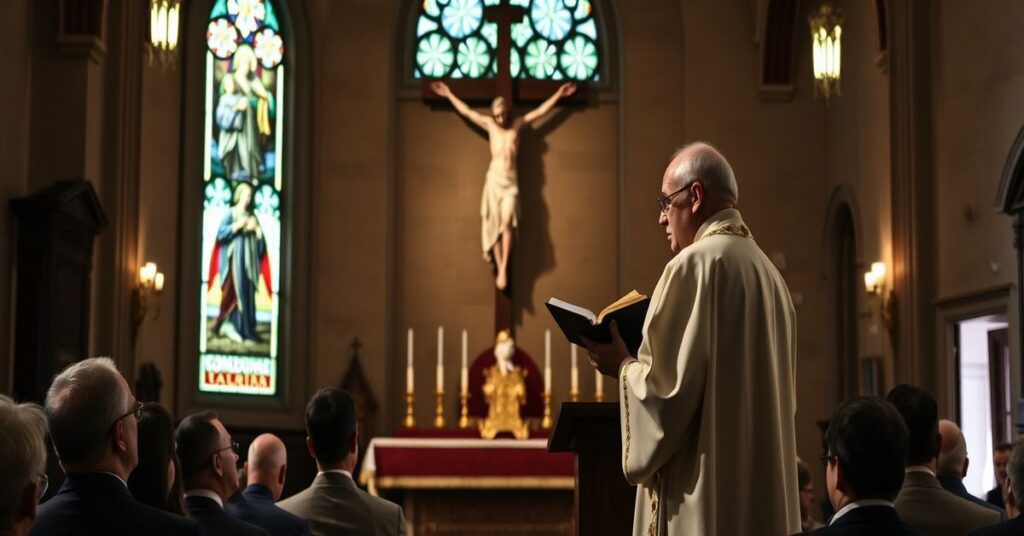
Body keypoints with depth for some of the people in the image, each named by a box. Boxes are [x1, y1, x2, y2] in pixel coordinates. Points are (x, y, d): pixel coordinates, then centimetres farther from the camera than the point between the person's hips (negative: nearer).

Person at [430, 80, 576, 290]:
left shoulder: (517, 125, 11)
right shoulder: (489, 125, 10)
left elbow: (540, 111, 14)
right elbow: (467, 111, 15)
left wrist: (558, 94, 13)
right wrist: (449, 95, 18)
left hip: (511, 181, -1)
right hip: (494, 179, 1)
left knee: (507, 222, -18)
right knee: (495, 226, -1)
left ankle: (504, 269, -19)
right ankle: (499, 269, 3)